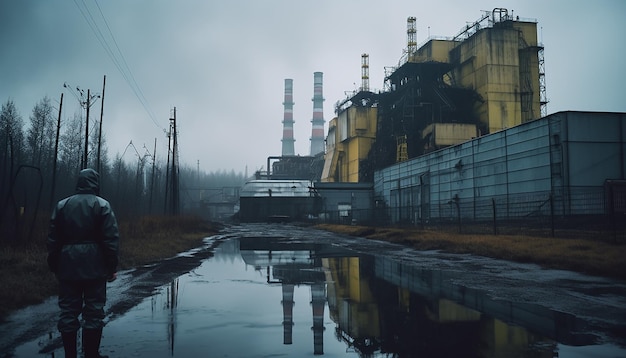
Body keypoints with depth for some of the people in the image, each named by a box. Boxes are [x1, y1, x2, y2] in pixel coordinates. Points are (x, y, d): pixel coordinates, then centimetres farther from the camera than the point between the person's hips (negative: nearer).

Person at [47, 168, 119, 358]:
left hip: (68, 268, 3)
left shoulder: (62, 205, 7)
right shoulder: (102, 205, -5)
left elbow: (53, 240, 8)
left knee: (68, 312, 11)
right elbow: (111, 239, -10)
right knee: (94, 312, 4)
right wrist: (112, 267, -4)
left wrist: (54, 266, 15)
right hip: (94, 268, -3)